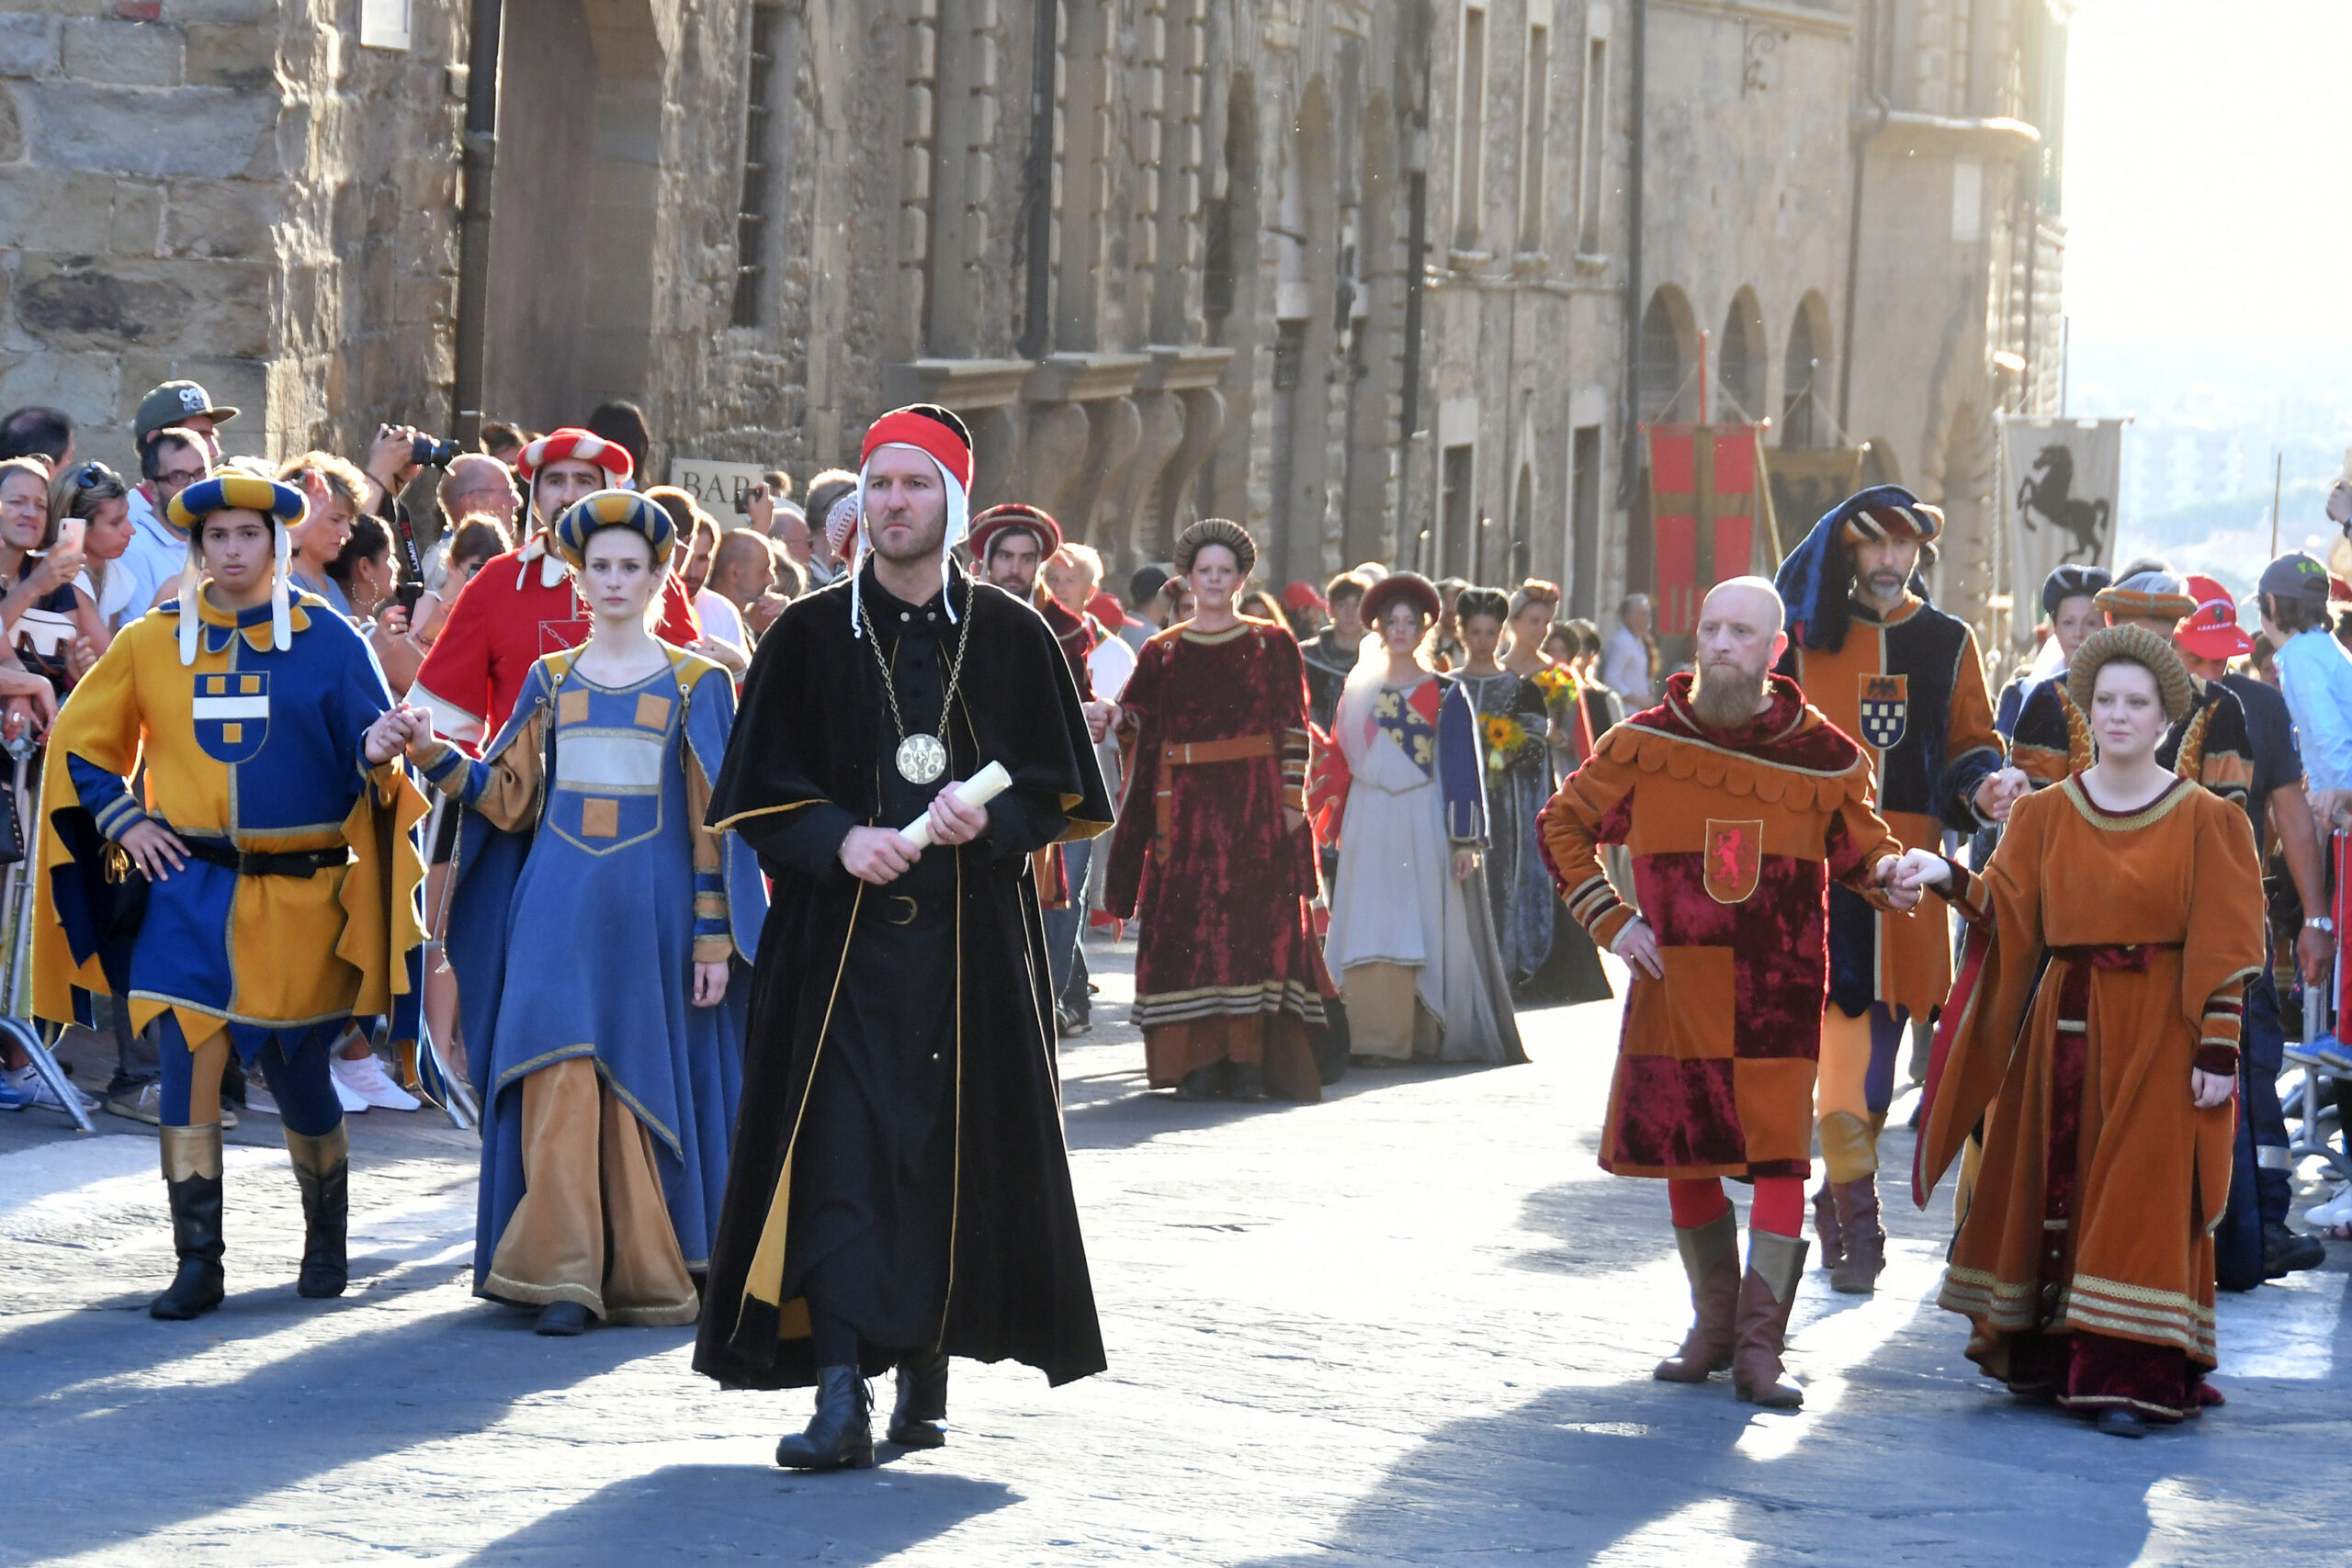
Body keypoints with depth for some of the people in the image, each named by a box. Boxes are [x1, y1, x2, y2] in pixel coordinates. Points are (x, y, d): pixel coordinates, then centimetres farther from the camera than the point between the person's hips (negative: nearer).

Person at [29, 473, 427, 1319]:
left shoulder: (327, 640, 1)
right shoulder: (152, 643, 6)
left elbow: (367, 753, -1)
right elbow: (80, 742, 14)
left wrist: (379, 754, -25)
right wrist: (124, 821, 1)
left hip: (297, 896, -1)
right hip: (189, 891, 1)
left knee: (299, 1075, 6)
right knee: (187, 1070, -9)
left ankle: (326, 1239, 30)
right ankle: (197, 1263, -4)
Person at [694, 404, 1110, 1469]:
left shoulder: (1012, 639, 7)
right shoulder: (808, 637, 5)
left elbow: (1058, 790, 8)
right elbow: (758, 793, 3)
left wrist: (989, 821, -13)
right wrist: (841, 840, -15)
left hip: (972, 937, 1)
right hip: (839, 935, -1)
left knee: (957, 1151, 2)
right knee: (840, 1152, -10)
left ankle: (928, 1369, 16)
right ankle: (841, 1395, -15)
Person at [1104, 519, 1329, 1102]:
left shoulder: (1272, 645, 8)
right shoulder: (1163, 652, 10)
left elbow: (1293, 728, 5)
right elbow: (1142, 729, 5)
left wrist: (1292, 798, -3)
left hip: (1256, 803, -1)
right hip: (1188, 804, 1)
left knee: (1254, 920, -6)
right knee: (1188, 921, -5)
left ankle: (1248, 1062, -5)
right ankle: (1198, 1062, -2)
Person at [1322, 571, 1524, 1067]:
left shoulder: (1445, 694, 4)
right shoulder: (1358, 692, 12)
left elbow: (1463, 769, -1)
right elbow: (1339, 763, 12)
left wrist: (1466, 839, -8)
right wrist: (1334, 830, 6)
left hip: (1425, 822, -2)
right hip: (1370, 826, 2)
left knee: (1430, 928, -3)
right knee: (1370, 928, -3)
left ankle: (1429, 1035, 2)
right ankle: (1374, 1036, -2)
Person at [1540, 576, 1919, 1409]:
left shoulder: (1821, 754, 0)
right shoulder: (1644, 744, 1)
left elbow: (1860, 846, 11)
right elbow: (1564, 826, 13)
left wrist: (1891, 874, -13)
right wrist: (1609, 920, 4)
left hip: (1779, 994, -2)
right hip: (1674, 988, 2)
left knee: (1779, 1157, -10)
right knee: (1686, 1155, 8)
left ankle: (1759, 1347, -7)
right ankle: (1714, 1326, 26)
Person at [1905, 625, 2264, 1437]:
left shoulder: (2204, 820, 0)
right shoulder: (2045, 814, 9)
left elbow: (2224, 947, -3)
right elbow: (2005, 909, -1)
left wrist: (2218, 1049, -9)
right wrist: (1950, 877, -18)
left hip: (2157, 1033, -3)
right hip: (2060, 1025, 3)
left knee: (2142, 1198, -7)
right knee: (2050, 1184, 3)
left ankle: (2131, 1378, -9)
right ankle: (2046, 1354, 13)